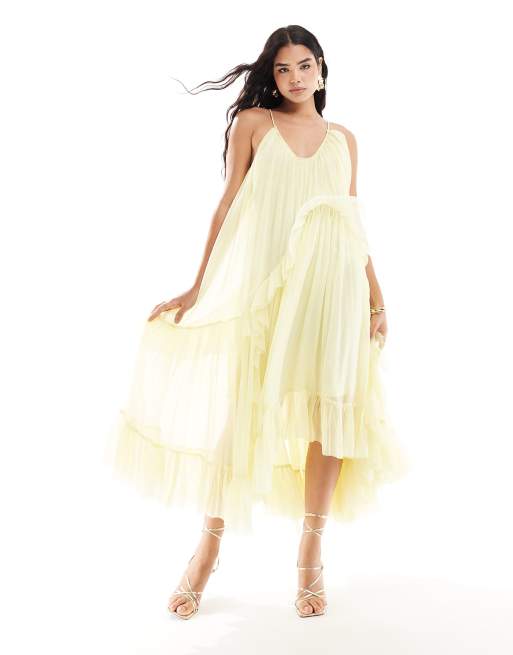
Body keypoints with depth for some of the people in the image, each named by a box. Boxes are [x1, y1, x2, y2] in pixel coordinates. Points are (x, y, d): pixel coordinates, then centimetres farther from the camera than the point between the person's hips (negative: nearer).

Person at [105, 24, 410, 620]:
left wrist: (377, 301, 10)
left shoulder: (344, 139, 17)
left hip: (330, 287, 3)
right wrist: (198, 288, 1)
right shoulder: (253, 123, 9)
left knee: (327, 405, -3)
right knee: (238, 404, -3)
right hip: (258, 281, -2)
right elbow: (228, 206, 5)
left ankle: (311, 555, 8)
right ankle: (208, 548, 11)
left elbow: (355, 226, 17)